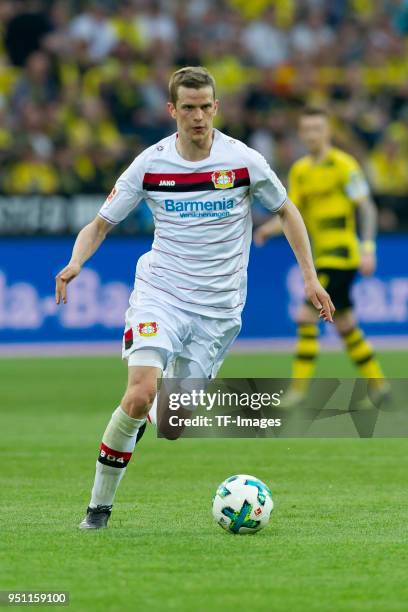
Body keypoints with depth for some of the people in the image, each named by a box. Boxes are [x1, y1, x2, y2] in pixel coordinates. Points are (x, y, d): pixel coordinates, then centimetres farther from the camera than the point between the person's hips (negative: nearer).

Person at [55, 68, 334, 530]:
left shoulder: (244, 161, -5)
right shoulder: (150, 164, -4)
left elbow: (287, 212, 11)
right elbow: (100, 224, 4)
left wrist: (310, 278, 6)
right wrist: (75, 263, -17)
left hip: (217, 305, 1)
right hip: (160, 291, -1)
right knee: (140, 394, -23)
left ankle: (159, 405, 40)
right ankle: (100, 503, -8)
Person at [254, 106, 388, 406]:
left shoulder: (343, 164, -9)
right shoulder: (300, 170, 12)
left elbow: (367, 208, -9)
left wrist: (368, 248, -17)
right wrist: (268, 229, -7)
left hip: (341, 255, -8)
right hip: (321, 256, 8)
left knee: (306, 316, -15)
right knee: (345, 325, 13)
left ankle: (299, 388, -13)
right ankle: (378, 384, 23)